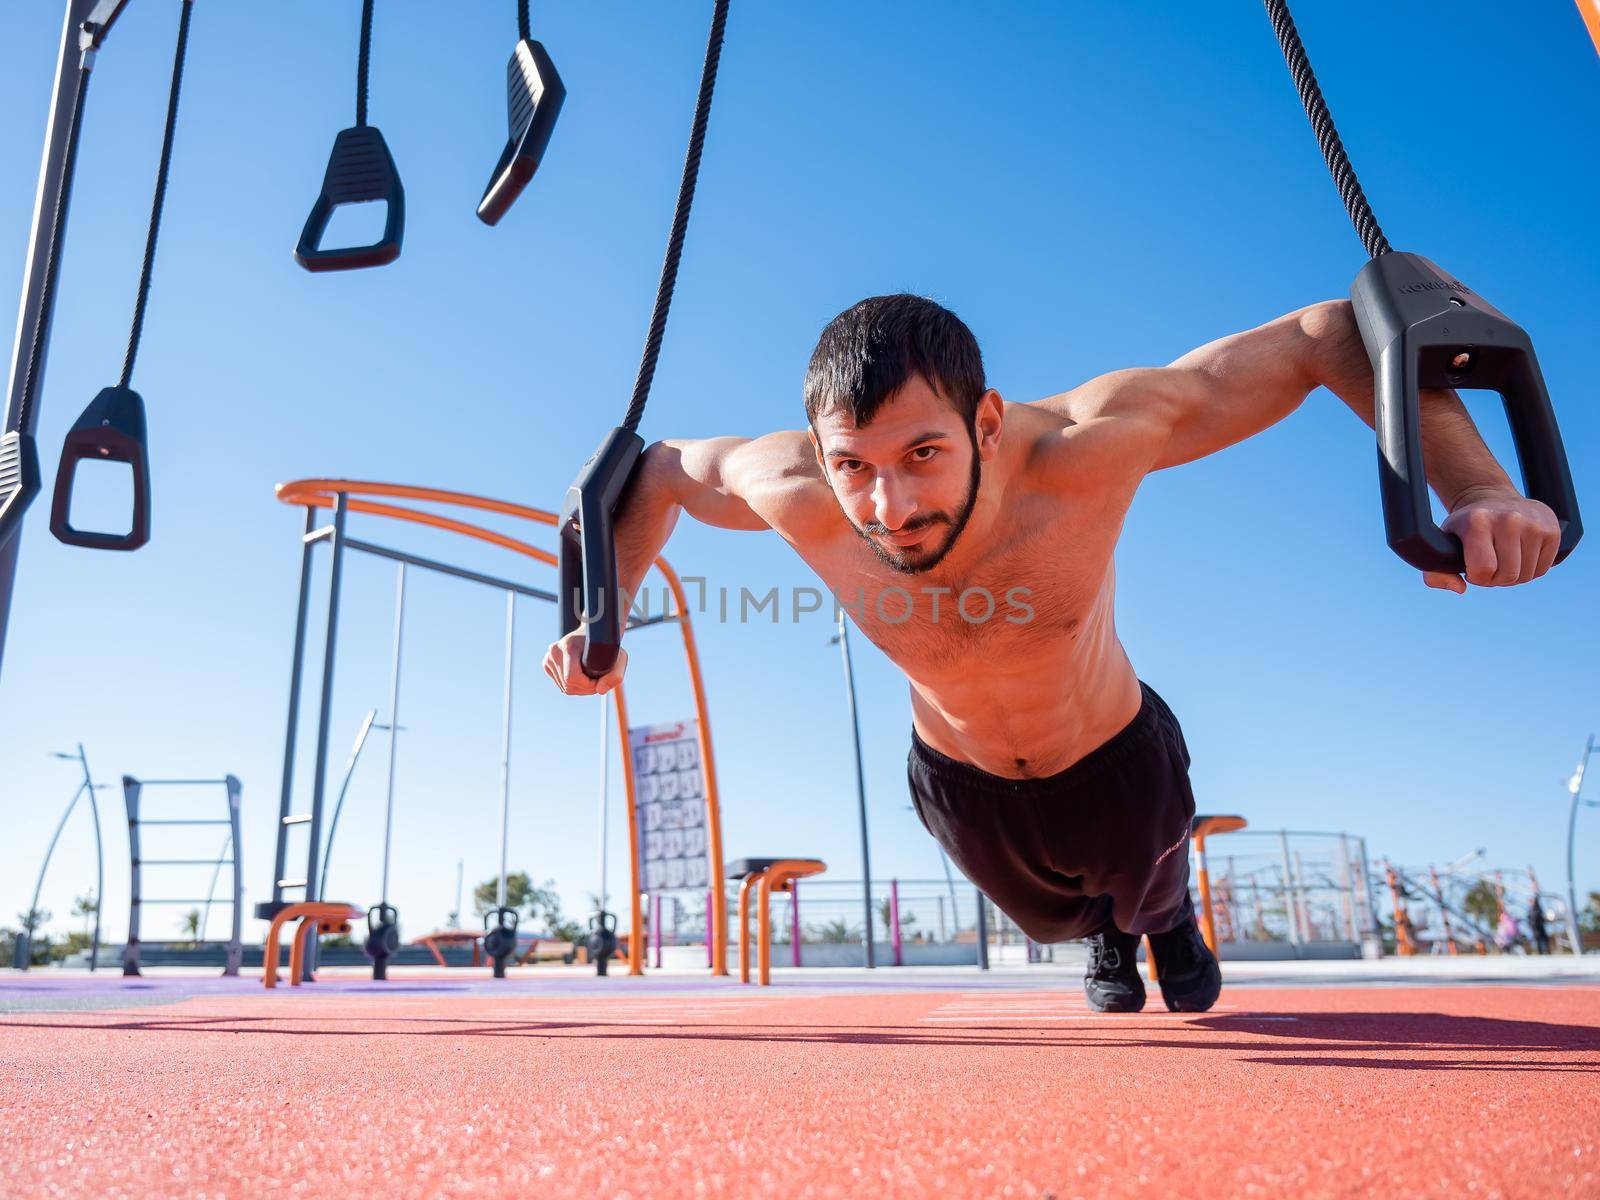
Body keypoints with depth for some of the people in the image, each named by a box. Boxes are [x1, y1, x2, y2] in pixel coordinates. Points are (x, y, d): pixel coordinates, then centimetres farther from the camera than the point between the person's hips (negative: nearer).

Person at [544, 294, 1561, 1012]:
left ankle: (1168, 916, 71)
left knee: (1148, 895, 32)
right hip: (960, 782, 2)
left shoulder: (1087, 447, -41)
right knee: (1057, 918, 32)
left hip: (1116, 761, -1)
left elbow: (1331, 335, -30)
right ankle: (1106, 933, 70)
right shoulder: (798, 495, -35)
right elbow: (657, 470, -13)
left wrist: (1478, 488, -42)